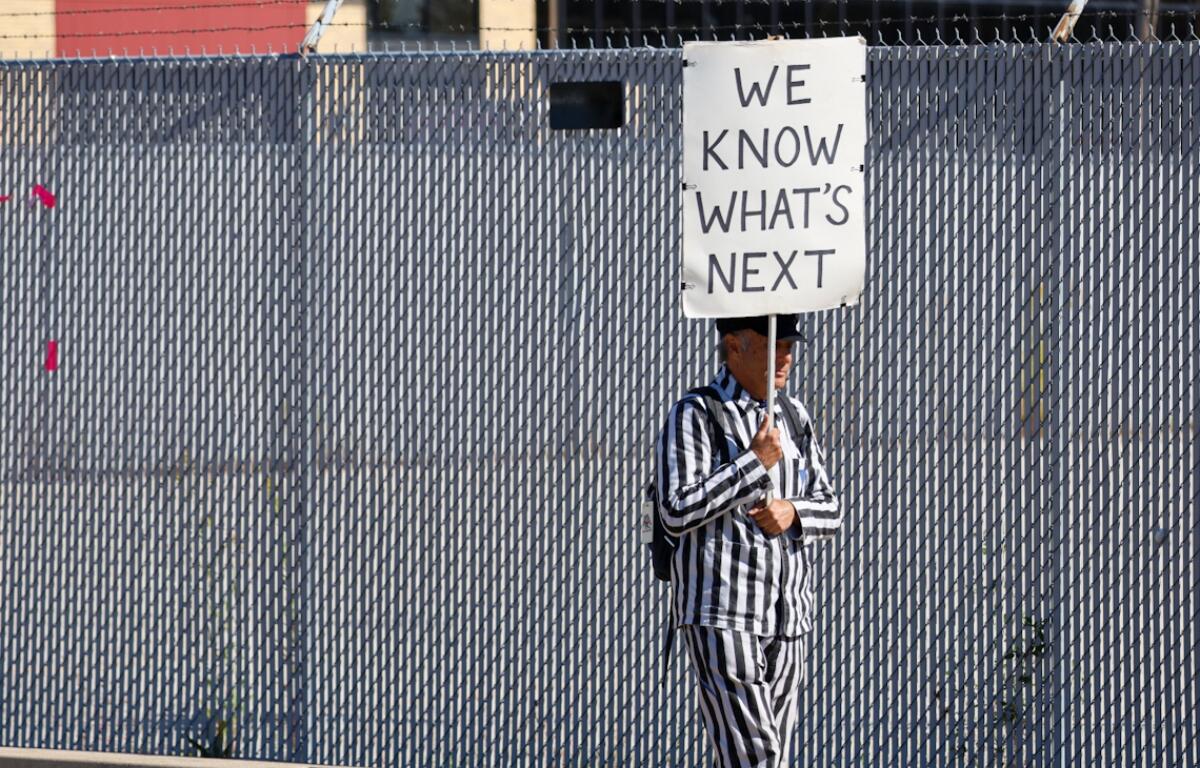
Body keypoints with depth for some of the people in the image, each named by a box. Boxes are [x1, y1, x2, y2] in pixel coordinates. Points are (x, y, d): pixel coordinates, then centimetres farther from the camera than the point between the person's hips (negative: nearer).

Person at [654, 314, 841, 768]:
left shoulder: (793, 418, 15)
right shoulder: (695, 416, -6)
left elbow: (830, 513, 18)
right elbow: (676, 513, -16)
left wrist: (793, 512, -6)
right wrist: (755, 463, -16)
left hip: (787, 619, 7)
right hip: (720, 615, -7)